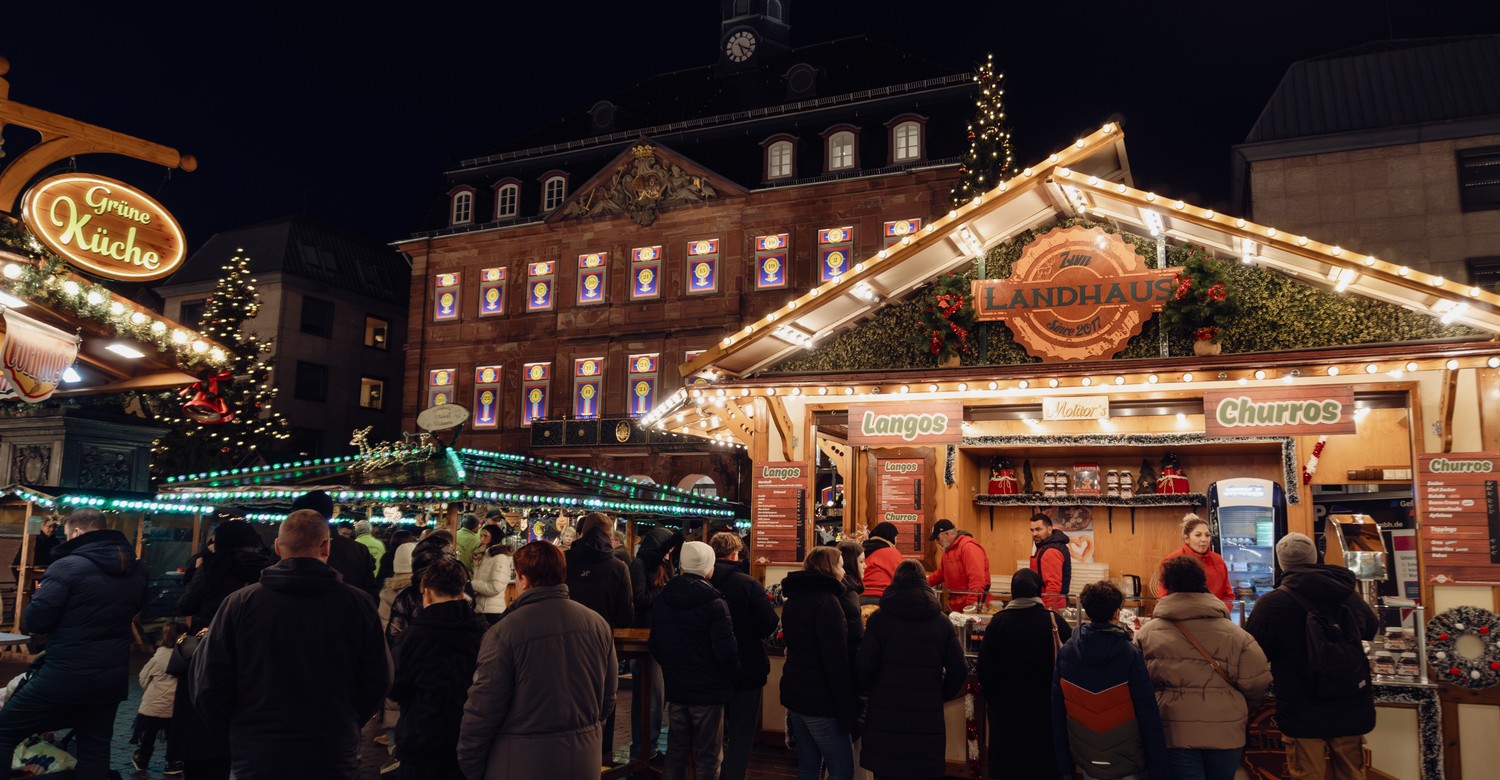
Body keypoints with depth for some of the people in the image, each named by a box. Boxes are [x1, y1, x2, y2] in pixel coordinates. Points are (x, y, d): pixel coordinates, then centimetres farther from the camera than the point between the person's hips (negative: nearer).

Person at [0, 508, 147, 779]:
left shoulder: (68, 566, -15)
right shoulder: (136, 571, 6)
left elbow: (34, 621, -13)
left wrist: (40, 596, 7)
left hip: (67, 675, -6)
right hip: (114, 677, 6)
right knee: (95, 748, 17)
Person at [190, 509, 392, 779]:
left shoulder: (240, 603, -9)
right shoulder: (359, 604, -8)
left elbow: (210, 685, -6)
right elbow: (377, 682, -2)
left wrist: (237, 730, 13)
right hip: (334, 758, 1)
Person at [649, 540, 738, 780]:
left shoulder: (663, 600, 2)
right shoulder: (715, 603, -18)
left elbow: (655, 645, 10)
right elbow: (726, 650, -21)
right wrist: (734, 671, -2)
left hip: (675, 688, 6)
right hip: (708, 689, -5)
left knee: (675, 751, 16)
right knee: (707, 756, 6)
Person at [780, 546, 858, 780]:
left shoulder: (794, 599, 12)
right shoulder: (826, 601, -15)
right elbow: (836, 660, -19)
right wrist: (845, 709, -16)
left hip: (795, 693, 9)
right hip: (820, 699, -9)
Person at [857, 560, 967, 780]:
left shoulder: (880, 618, -3)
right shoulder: (941, 622, 4)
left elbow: (864, 668, -8)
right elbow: (958, 670, 2)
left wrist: (870, 691, 12)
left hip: (885, 718, -1)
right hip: (928, 719, 2)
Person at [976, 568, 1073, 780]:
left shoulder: (998, 622, -10)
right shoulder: (1055, 621, -12)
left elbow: (985, 669, -6)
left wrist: (993, 699, 9)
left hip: (1007, 709, 0)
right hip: (1046, 707, 0)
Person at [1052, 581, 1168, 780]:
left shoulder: (1065, 653, -6)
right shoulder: (1130, 654, -16)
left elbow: (1058, 712, -2)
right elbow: (1148, 713, -15)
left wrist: (1064, 763, 6)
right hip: (1128, 764, -3)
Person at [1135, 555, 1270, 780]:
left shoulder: (1147, 633, -6)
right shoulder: (1233, 633, -5)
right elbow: (1257, 682, -5)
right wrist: (1236, 708, 15)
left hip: (1174, 733, -2)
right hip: (1225, 733, 2)